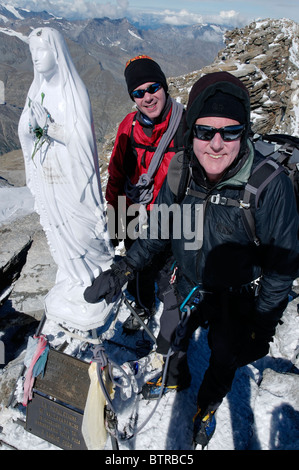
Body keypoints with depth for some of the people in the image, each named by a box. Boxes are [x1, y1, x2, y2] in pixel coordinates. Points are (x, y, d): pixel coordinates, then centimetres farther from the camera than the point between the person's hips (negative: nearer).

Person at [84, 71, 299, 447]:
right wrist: (120, 272, -4)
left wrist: (262, 323, -13)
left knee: (223, 360, 22)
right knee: (170, 342, 27)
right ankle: (175, 378, 63)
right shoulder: (180, 170, -18)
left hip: (236, 300, -3)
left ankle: (208, 405, 58)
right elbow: (159, 230, -3)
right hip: (187, 287, 4)